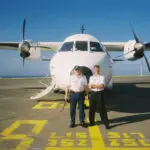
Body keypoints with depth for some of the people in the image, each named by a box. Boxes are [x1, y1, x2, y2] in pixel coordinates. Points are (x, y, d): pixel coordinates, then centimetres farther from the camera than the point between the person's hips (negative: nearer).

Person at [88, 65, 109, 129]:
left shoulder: (102, 77, -1)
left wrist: (93, 85, -11)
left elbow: (102, 86, -14)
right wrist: (97, 86, -12)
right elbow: (89, 86, 3)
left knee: (102, 109, -1)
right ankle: (91, 122, 24)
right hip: (93, 93, 4)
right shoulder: (91, 77, 12)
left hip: (99, 93, -4)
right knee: (92, 109, 10)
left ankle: (106, 123, 7)